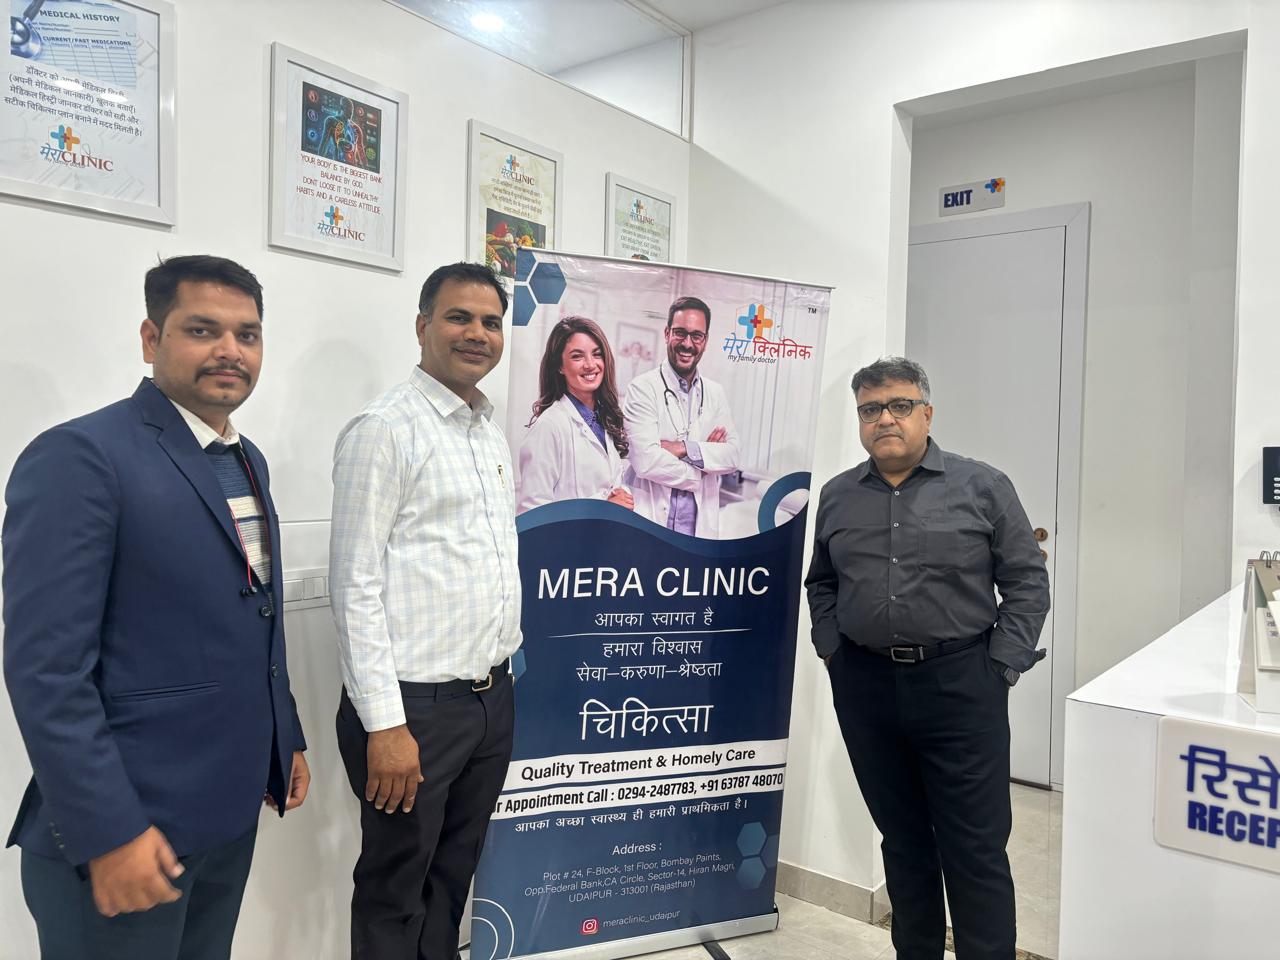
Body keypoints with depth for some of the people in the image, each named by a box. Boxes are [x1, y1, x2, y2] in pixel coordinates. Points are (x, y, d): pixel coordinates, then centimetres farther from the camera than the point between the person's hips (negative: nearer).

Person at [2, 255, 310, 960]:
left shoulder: (247, 462, 10)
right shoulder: (78, 456, -15)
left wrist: (286, 741, 16)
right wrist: (108, 833, -20)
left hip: (231, 813, 8)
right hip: (124, 828, -7)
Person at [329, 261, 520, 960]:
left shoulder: (492, 434, 12)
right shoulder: (384, 430, -11)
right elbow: (356, 585, -15)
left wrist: (502, 676, 16)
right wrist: (384, 723, -17)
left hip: (493, 699, 7)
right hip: (414, 708, -7)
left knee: (454, 877, 20)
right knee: (395, 891, 11)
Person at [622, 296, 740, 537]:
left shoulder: (715, 393, 11)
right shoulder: (643, 388, -6)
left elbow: (732, 456, 2)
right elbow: (646, 462, -16)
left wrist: (686, 449, -13)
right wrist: (702, 465, -4)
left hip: (699, 525, 4)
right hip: (649, 524, -4)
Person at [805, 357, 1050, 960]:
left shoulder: (982, 487, -1)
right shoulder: (837, 496, 9)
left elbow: (1027, 580, 0)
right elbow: (821, 583, 19)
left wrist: (1001, 667, -6)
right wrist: (832, 650, 8)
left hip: (960, 685, -3)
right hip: (865, 686, 3)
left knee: (975, 847, 2)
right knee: (902, 838, 16)